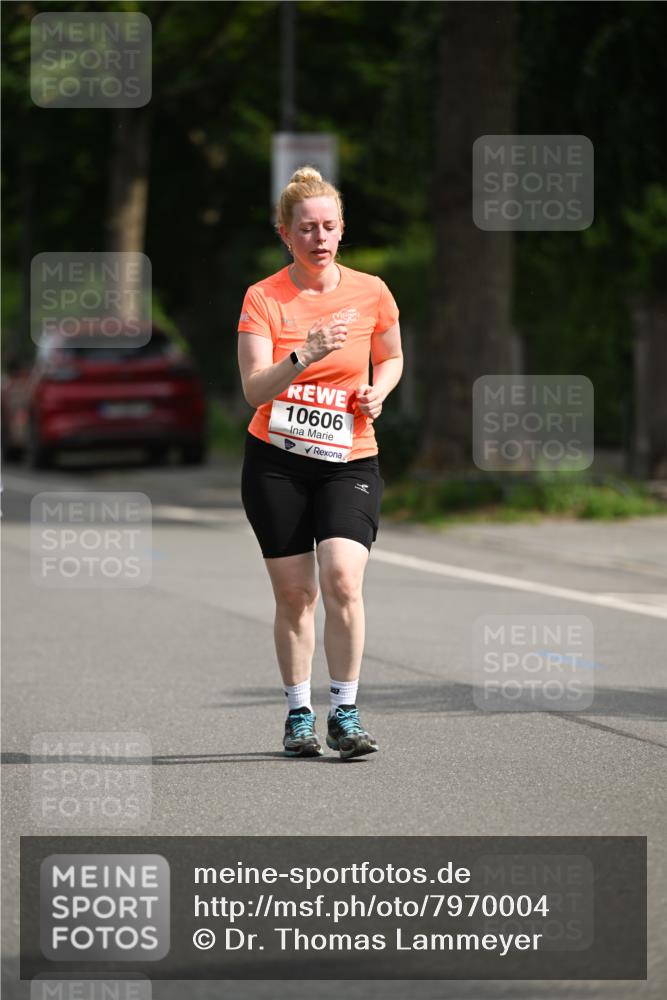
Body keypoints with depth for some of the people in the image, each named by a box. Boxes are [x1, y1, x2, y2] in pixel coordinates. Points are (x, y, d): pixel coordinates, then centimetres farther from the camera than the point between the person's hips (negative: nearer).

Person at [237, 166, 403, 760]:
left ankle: (345, 715, -7)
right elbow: (254, 389, -15)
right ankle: (299, 715, 18)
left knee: (342, 580, -17)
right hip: (276, 463, 0)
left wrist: (378, 391, -3)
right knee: (294, 593, 2)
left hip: (350, 463, 0)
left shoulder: (371, 293, 0)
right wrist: (305, 357, -31)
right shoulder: (263, 299, -6)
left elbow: (391, 358, 18)